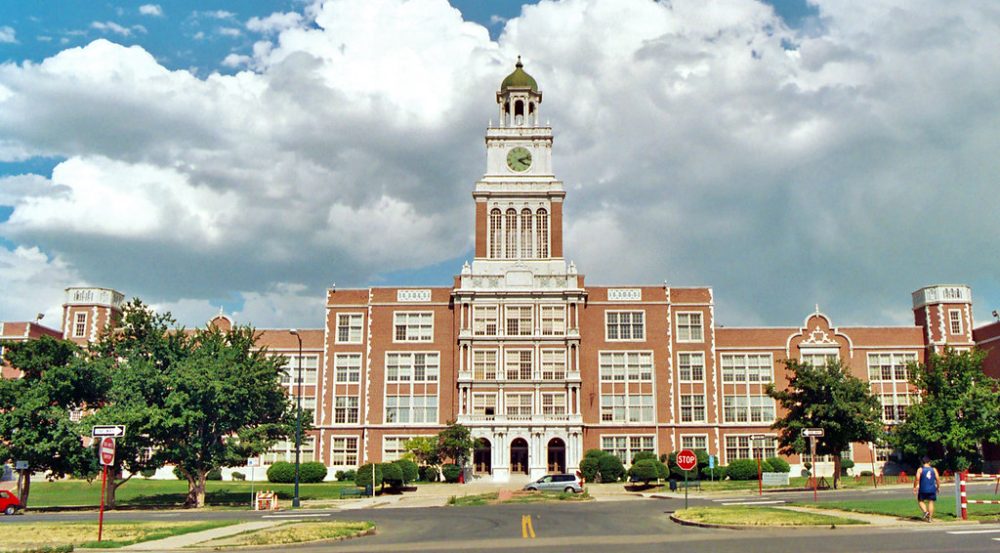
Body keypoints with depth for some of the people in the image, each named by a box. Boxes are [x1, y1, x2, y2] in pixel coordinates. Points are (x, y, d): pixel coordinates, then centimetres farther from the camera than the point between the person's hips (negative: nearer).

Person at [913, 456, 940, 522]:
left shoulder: (920, 469, -4)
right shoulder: (934, 469, 4)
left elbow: (917, 479, -12)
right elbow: (937, 479, -1)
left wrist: (915, 487, -5)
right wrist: (938, 487, 12)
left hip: (923, 489, -2)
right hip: (932, 489, 2)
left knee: (920, 501, 14)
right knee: (931, 502, 7)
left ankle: (925, 511, -9)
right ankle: (930, 518, 6)